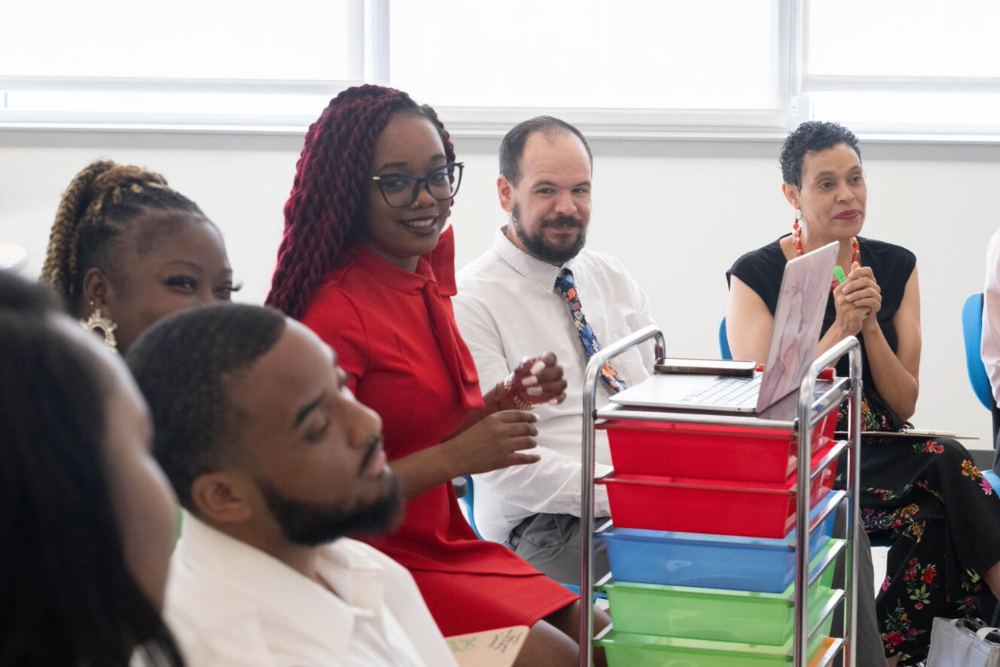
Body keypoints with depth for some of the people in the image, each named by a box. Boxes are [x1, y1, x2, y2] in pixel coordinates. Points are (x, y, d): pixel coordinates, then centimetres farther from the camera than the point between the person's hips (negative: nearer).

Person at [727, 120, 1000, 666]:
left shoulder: (896, 267, 9)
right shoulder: (755, 276, -2)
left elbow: (905, 405, 5)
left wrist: (870, 323, -11)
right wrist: (841, 328, -16)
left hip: (881, 452, 4)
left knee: (934, 517, -31)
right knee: (947, 469, -30)